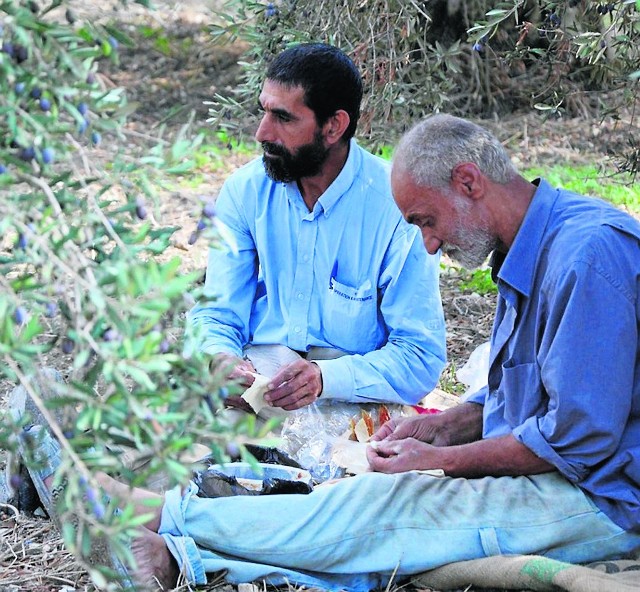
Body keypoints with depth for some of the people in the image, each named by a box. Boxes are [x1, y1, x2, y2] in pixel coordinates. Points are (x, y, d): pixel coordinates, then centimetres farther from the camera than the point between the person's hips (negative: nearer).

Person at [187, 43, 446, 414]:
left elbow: (422, 357, -11)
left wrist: (325, 377, -29)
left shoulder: (396, 205, -11)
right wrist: (221, 360, -21)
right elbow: (217, 315, 5)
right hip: (258, 373, 4)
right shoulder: (245, 191, 3)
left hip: (354, 392, -3)